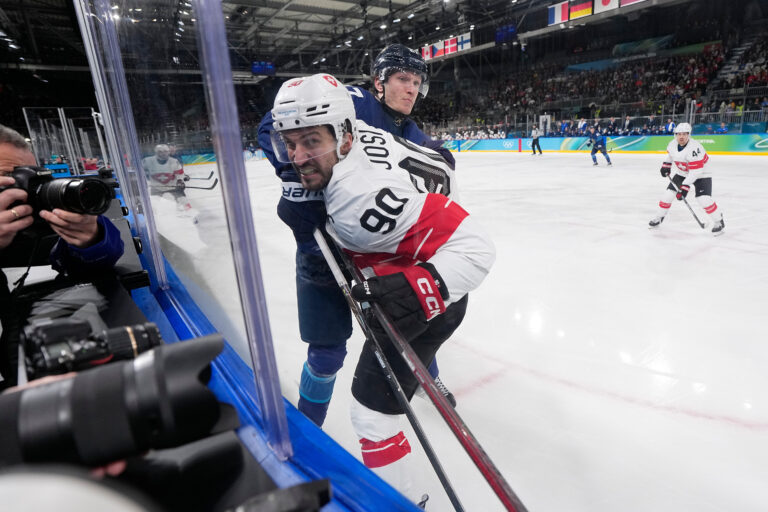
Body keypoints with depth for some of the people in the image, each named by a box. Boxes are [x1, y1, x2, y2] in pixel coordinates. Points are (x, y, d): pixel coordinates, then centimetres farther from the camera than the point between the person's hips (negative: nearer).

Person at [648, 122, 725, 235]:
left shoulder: (694, 148, -32)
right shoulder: (672, 144, -11)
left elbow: (695, 171, -33)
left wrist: (685, 187, -35)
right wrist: (666, 165, 14)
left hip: (701, 173, -6)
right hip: (682, 173, 6)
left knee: (704, 199, -19)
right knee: (668, 193, -2)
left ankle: (719, 221, -1)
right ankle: (660, 217, 18)